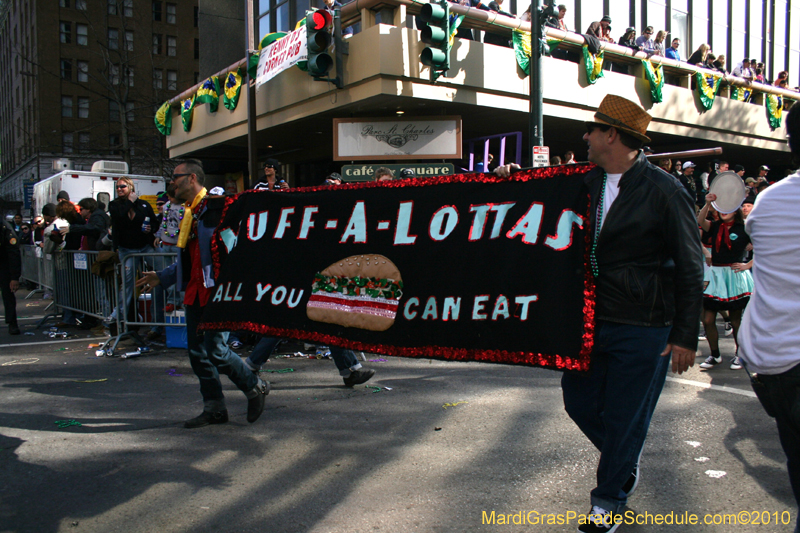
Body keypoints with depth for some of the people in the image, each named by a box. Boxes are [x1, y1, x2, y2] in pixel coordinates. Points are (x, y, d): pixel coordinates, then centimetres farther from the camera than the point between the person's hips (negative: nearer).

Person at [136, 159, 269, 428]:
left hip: (218, 290, -9)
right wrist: (161, 277, 22)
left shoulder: (217, 206, -9)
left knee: (216, 350, -9)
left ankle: (255, 388, 13)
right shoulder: (188, 215, 18)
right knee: (198, 353, 9)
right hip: (195, 292, 9)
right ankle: (214, 408, 20)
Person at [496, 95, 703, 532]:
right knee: (579, 402, 13)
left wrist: (685, 336, -11)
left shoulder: (664, 191, -11)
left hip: (642, 330, -6)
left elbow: (689, 268, -9)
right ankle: (625, 464, 42)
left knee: (624, 417, 6)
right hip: (590, 320, 6)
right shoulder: (586, 184, 5)